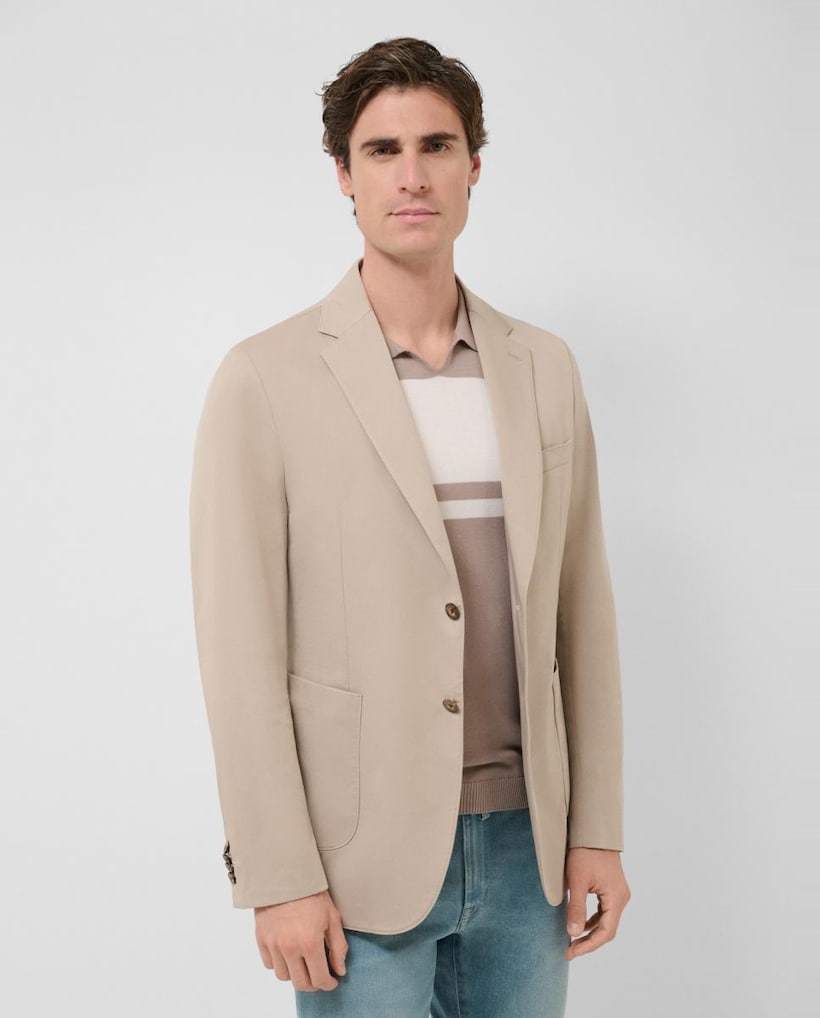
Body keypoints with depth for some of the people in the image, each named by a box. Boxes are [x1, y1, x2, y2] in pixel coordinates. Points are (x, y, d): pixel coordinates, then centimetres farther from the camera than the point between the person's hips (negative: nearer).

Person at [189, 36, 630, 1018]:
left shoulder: (542, 368, 6)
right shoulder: (266, 377, -7)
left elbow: (580, 607, 8)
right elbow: (241, 647, -9)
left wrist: (598, 828, 7)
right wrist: (278, 878, -11)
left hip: (523, 849, 4)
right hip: (361, 864, -3)